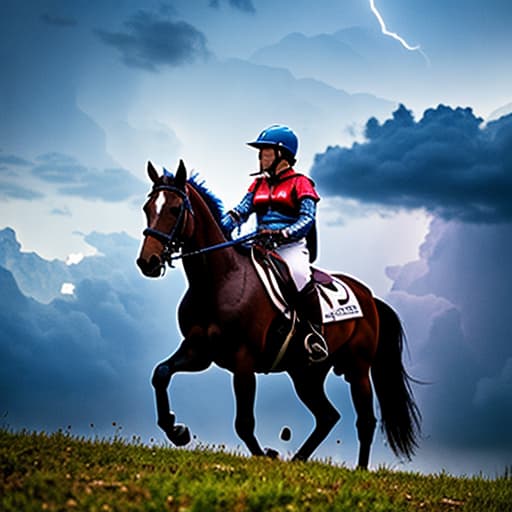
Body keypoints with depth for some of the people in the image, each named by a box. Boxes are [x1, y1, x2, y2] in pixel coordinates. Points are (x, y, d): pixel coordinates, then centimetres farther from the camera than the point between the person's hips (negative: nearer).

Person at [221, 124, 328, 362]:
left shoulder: (299, 184, 4)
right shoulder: (258, 185, 21)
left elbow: (307, 218, -8)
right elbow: (240, 212, 10)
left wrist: (283, 233, -26)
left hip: (291, 246, -7)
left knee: (298, 274, -36)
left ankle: (316, 334, -30)